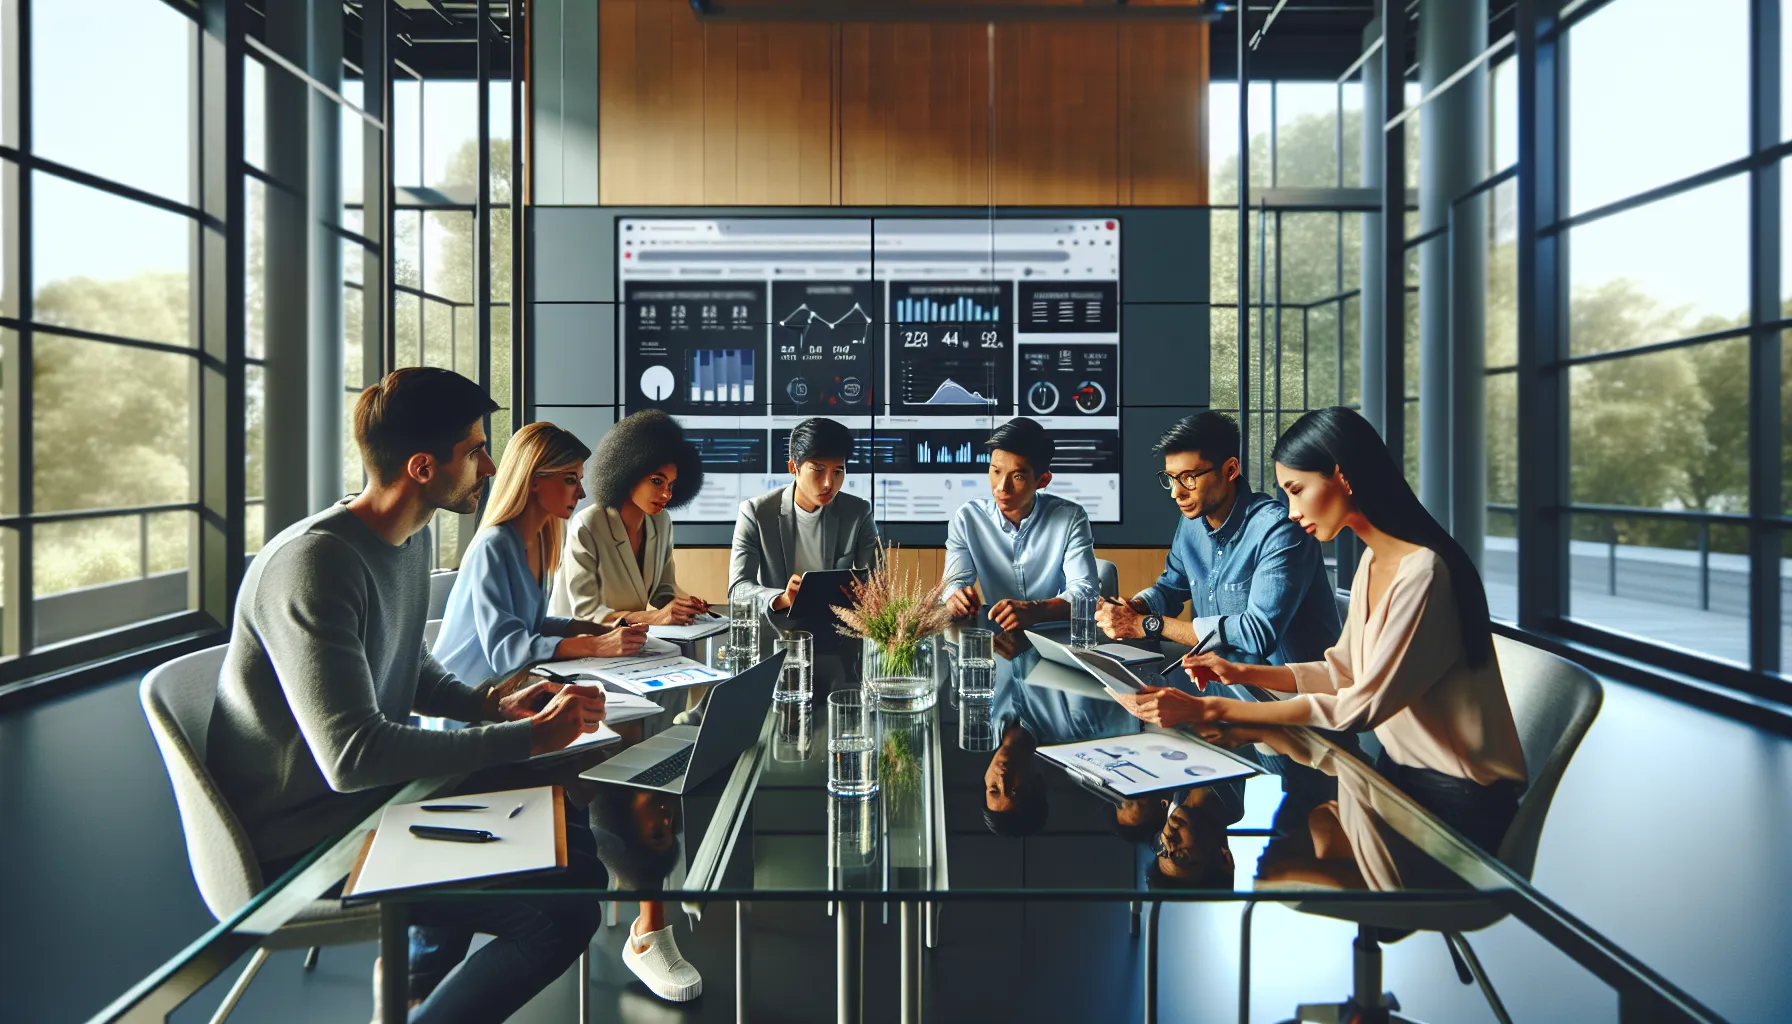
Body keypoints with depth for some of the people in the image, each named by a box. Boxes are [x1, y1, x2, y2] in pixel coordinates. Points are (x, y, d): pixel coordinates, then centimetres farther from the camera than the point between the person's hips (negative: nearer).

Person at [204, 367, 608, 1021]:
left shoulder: (411, 539, 5)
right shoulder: (314, 564, -25)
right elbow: (352, 756, -31)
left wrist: (492, 705, -3)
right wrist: (527, 738, -25)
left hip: (373, 802, 9)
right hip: (304, 842, -9)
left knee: (574, 849, 10)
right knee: (563, 915, -18)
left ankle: (421, 968, 26)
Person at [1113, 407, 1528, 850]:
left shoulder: (1422, 574, -25)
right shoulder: (1372, 562, 4)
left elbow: (1360, 706, -26)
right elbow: (1341, 670, 10)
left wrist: (1210, 709, -28)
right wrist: (1241, 673, -3)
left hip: (1456, 801, -7)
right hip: (1399, 769, 7)